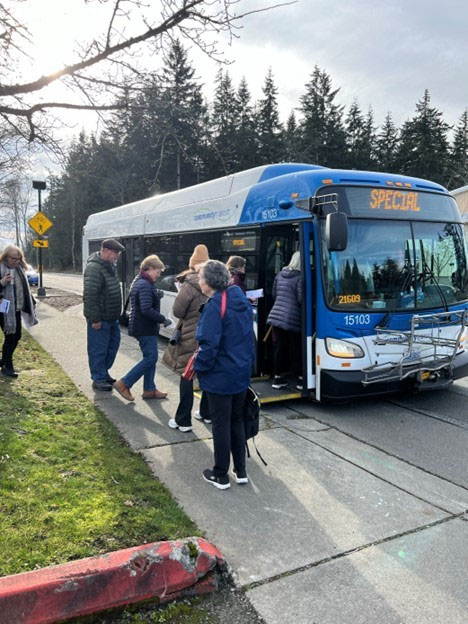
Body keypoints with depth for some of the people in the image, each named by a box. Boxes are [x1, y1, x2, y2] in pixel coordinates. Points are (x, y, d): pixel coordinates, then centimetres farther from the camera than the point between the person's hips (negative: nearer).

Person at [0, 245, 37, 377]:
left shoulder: (19, 268, 11)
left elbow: (24, 288, 19)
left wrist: (31, 304, 18)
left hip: (17, 309, 7)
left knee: (15, 337, 11)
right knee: (11, 337, -5)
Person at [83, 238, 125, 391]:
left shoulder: (110, 265, 10)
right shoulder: (94, 268, -21)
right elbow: (89, 295, -24)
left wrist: (117, 313, 20)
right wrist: (95, 319, -24)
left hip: (112, 316, 10)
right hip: (100, 319, -10)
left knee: (113, 345, 18)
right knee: (99, 349, 1)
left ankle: (104, 371, 34)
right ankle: (98, 379, 13)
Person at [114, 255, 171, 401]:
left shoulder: (139, 281, 15)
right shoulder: (145, 285, -19)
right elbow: (147, 310, -25)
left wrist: (157, 296, 10)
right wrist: (163, 320, -18)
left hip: (145, 328, 11)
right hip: (145, 329, -11)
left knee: (150, 358, 14)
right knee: (150, 359, -6)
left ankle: (149, 390, 19)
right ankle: (123, 384, 0)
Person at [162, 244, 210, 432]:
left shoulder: (189, 285, -17)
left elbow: (177, 311, -12)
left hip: (191, 337, -5)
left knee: (187, 377, 2)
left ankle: (183, 421, 7)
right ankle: (206, 413, 29)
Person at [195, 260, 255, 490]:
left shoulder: (215, 306, -20)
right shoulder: (242, 301, 5)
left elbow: (209, 345, -24)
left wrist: (198, 367, -9)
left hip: (219, 377, -7)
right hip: (241, 374, 8)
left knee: (221, 425, 6)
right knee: (236, 421, 19)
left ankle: (221, 476, 20)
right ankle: (240, 471, 29)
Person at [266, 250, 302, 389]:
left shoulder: (280, 274, 11)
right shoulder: (301, 277, -10)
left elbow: (274, 294, 19)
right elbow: (301, 299, -14)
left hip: (277, 315, 6)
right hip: (293, 319, -6)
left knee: (279, 346, 12)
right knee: (296, 349, 5)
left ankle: (278, 377, 18)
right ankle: (301, 378, 14)